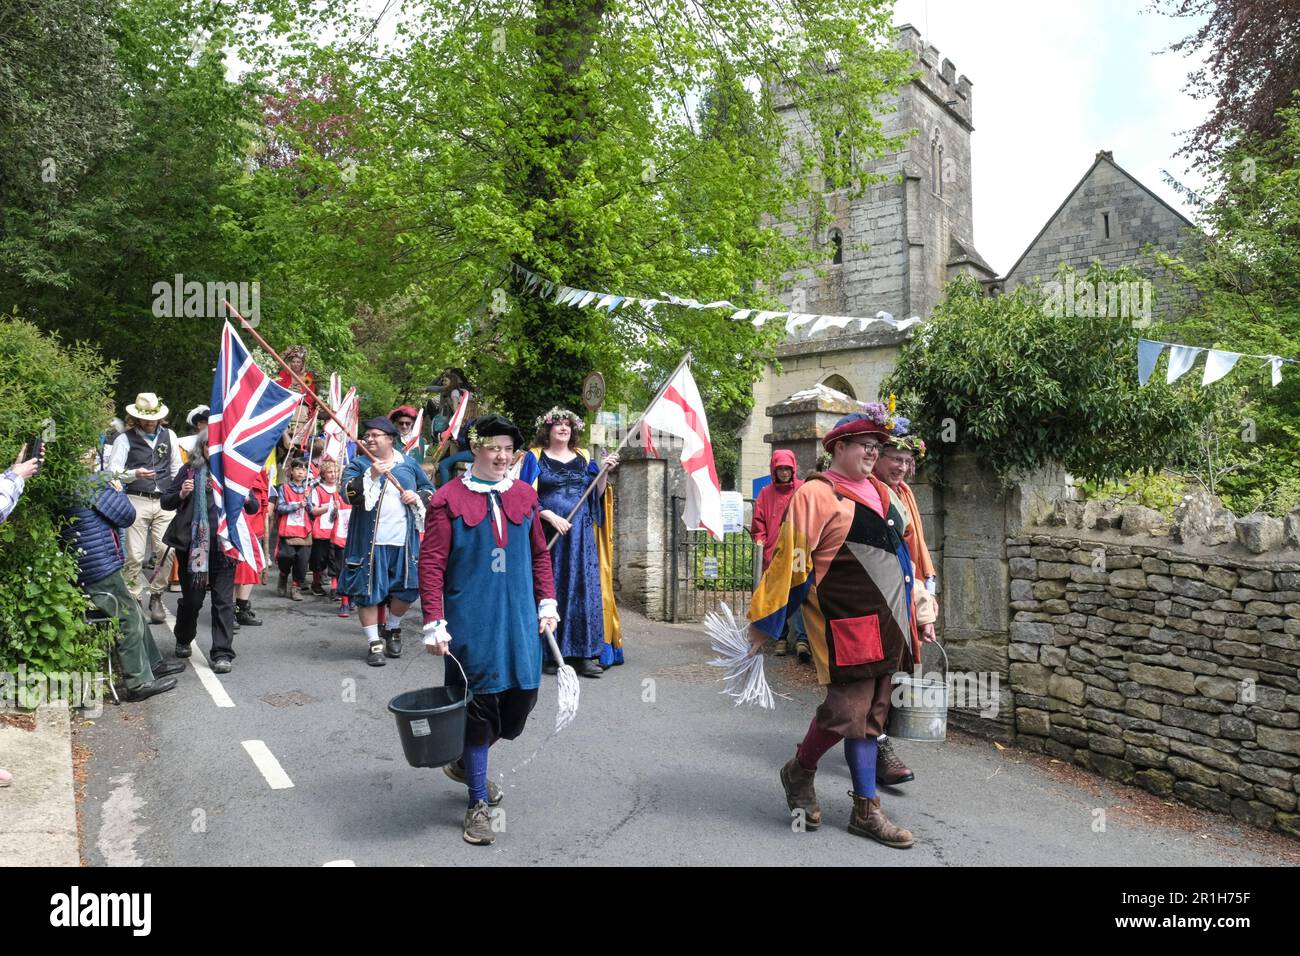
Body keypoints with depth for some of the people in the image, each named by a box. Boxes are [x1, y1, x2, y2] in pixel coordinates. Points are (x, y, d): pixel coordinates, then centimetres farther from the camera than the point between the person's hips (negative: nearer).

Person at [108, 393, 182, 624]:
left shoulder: (169, 435, 13)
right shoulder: (125, 439, 2)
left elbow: (177, 468, 18)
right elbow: (113, 470, -4)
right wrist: (134, 474, -21)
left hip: (164, 501, 3)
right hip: (137, 501, -2)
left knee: (167, 551, -6)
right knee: (134, 556, -5)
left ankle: (156, 598, 11)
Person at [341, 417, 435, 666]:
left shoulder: (409, 464, 10)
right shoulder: (357, 465, 3)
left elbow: (430, 489, 17)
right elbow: (349, 494, -13)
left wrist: (418, 497, -4)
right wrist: (371, 475, -24)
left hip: (404, 541, 2)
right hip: (370, 541, -2)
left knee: (405, 589, 6)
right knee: (368, 591, 0)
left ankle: (392, 629, 32)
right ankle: (374, 643, 12)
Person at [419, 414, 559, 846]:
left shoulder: (525, 495, 9)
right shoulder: (449, 499, -5)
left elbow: (540, 554, 16)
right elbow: (431, 564, -7)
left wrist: (547, 602, 11)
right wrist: (434, 623, -12)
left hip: (520, 619, 5)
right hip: (471, 623, -5)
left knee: (520, 697, 9)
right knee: (477, 705, 1)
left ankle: (465, 762, 37)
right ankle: (478, 803, 17)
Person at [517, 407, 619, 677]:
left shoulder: (583, 458, 13)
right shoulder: (535, 457, 3)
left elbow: (596, 495, 11)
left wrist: (604, 472, -6)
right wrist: (551, 517, -15)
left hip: (581, 535, 3)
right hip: (548, 535, -3)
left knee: (583, 589, -1)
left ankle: (585, 654, 2)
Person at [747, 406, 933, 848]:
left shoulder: (879, 492, 13)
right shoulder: (816, 494, -11)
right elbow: (789, 561, -12)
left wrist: (915, 613, 21)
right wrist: (761, 622, -11)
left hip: (887, 624, 8)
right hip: (847, 625, -8)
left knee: (871, 713, 12)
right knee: (846, 710, -5)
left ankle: (866, 810, 21)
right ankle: (800, 771, 23)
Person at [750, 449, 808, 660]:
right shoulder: (766, 494, 12)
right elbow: (758, 522, 13)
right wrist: (760, 540, 0)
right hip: (772, 554, 3)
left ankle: (802, 639, -14)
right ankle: (781, 638, 18)